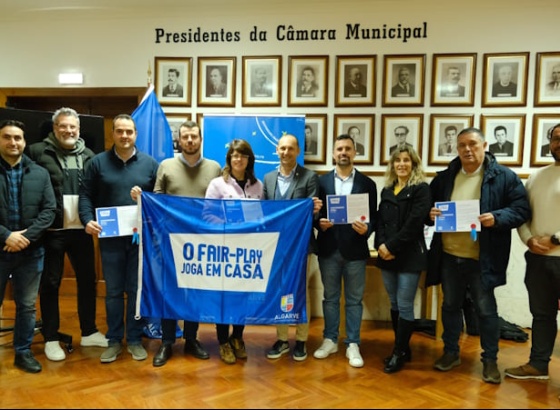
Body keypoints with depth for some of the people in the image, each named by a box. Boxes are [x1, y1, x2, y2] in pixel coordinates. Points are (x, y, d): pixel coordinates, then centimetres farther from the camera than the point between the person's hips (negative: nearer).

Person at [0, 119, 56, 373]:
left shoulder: (40, 174, 4)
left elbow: (50, 209, 0)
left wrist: (27, 236, -12)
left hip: (31, 251, 2)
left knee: (27, 305, 12)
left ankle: (23, 352, 26)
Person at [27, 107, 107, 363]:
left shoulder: (88, 155, 8)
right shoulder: (38, 152, -4)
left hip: (81, 229, 4)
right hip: (52, 230, -4)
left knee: (88, 280, 12)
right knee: (50, 283, 7)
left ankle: (89, 332, 28)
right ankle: (51, 338, 20)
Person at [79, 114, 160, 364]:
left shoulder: (149, 164, 5)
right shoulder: (98, 162, 4)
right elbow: (86, 195, 2)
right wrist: (87, 220, -14)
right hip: (110, 238, 0)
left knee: (137, 290, 7)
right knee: (113, 291, 8)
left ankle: (135, 340, 19)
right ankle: (114, 340, 20)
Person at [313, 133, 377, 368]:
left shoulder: (367, 183, 3)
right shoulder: (322, 181, 6)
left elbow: (373, 217, 1)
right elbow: (316, 213, 5)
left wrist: (366, 229, -19)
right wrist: (320, 223, -16)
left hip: (355, 250, -1)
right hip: (328, 249, 1)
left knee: (354, 300, 7)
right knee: (330, 297, 12)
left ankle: (352, 345, 18)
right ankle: (330, 340, 25)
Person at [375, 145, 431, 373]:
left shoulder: (421, 189, -4)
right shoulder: (386, 190, 15)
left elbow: (413, 223, -13)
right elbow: (380, 220, 8)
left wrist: (392, 246, -15)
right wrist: (381, 245, -8)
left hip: (410, 256, -6)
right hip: (387, 255, 6)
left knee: (405, 306, -2)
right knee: (394, 304, 11)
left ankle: (399, 353, 9)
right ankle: (402, 348, 23)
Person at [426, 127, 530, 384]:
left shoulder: (504, 177, -4)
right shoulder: (444, 178, 8)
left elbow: (522, 209, -6)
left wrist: (497, 218, -23)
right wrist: (430, 214, -10)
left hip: (482, 259, -4)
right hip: (448, 256, 4)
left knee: (485, 309, 6)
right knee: (450, 305, 15)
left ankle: (490, 359, 22)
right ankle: (451, 352, 31)